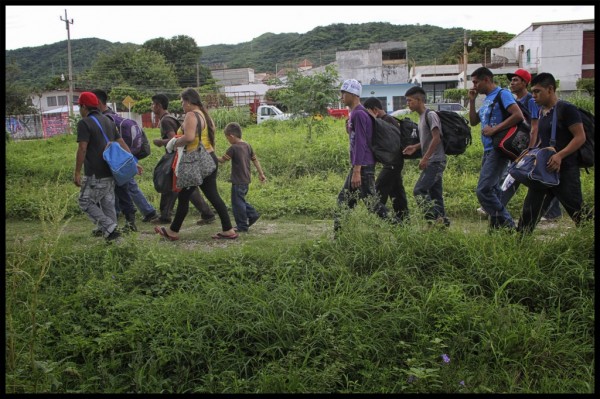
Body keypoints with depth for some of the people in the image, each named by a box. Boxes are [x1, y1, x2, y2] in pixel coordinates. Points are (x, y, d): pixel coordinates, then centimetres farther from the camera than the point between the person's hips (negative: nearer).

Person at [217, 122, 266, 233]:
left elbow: (222, 160, -11)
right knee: (241, 200, 23)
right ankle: (253, 214, 20)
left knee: (237, 203, 1)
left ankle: (242, 226, 6)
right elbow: (255, 160, 12)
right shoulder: (247, 146, 7)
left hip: (238, 181, -8)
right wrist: (261, 173, 17)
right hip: (246, 180, 8)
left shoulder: (233, 148, -16)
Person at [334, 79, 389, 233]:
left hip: (363, 167, -10)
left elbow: (360, 143, -22)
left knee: (371, 201, -7)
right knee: (344, 199, 14)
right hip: (358, 166, 11)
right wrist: (349, 131, 8)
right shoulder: (354, 113, 15)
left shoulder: (358, 114, -15)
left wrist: (356, 171, -24)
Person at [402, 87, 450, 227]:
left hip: (435, 161, -10)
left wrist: (425, 158, -20)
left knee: (419, 191, -15)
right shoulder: (421, 116, 18)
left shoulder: (430, 115, -11)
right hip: (432, 162, 10)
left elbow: (436, 138, -18)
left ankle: (434, 219, -14)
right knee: (435, 194, 10)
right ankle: (441, 222, 12)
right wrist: (415, 147, 11)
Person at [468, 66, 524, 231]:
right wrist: (472, 101, 11)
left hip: (498, 149, -10)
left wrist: (494, 129, -21)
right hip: (488, 150, 10)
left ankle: (506, 223, -8)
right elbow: (473, 121, 21)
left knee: (483, 190, -15)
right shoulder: (487, 99, 18)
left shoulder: (502, 94, -9)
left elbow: (518, 115, -21)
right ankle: (498, 224, 19)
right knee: (493, 190, 13)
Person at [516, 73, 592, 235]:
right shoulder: (542, 112, 13)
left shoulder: (566, 109, -11)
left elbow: (580, 137, -16)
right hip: (543, 171, 8)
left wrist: (560, 155, -26)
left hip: (564, 171, -8)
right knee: (530, 210, 7)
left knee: (578, 212, 0)